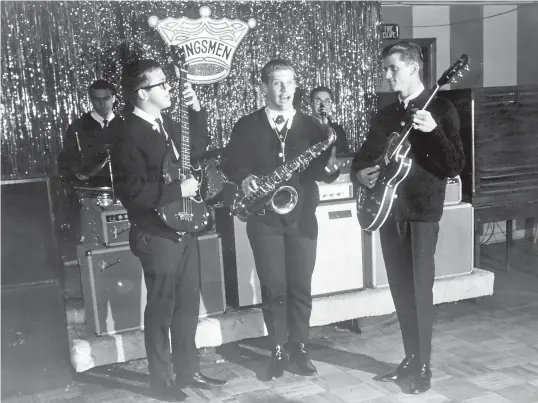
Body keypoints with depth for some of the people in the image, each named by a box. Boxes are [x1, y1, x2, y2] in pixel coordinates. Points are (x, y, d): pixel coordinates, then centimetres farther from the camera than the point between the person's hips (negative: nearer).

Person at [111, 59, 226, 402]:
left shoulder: (168, 125, 9)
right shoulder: (130, 136, -17)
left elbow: (199, 148, 22)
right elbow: (134, 192, -24)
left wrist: (196, 109, 10)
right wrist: (179, 190, -20)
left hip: (185, 229, 8)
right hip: (157, 236, -8)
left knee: (188, 305, 15)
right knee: (161, 310, 5)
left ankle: (187, 370, 29)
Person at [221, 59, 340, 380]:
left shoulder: (311, 126, 8)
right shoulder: (247, 126, 5)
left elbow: (322, 173, 4)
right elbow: (229, 163, 4)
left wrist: (331, 167, -18)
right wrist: (243, 177, -16)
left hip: (302, 216, 1)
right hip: (264, 218, -1)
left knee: (301, 288, 4)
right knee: (273, 289, 2)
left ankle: (299, 348, 18)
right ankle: (279, 351, 15)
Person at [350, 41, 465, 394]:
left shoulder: (441, 108, -5)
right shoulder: (386, 115, 12)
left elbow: (455, 167, -13)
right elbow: (364, 155, 19)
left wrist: (433, 131, -27)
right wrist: (360, 173, -3)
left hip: (422, 210, -6)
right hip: (389, 209, 6)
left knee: (421, 291, -4)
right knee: (401, 291, 10)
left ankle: (423, 366, 7)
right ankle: (410, 358, 23)